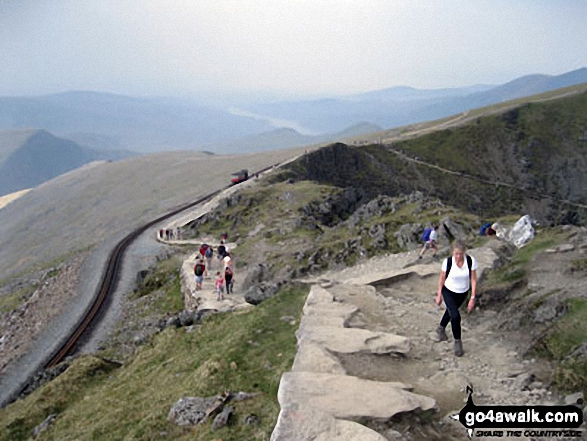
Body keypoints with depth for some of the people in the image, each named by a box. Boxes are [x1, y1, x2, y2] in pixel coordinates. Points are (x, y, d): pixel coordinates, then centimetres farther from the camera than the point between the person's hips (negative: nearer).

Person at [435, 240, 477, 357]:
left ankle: (441, 329, 56)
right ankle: (457, 342, 5)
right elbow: (442, 279, -11)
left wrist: (473, 298, -14)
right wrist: (439, 295, -1)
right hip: (448, 291, -3)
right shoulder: (447, 262, -27)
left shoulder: (471, 261, -25)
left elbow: (473, 280, -14)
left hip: (463, 293, 3)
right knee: (456, 316, -19)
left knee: (451, 311, 27)